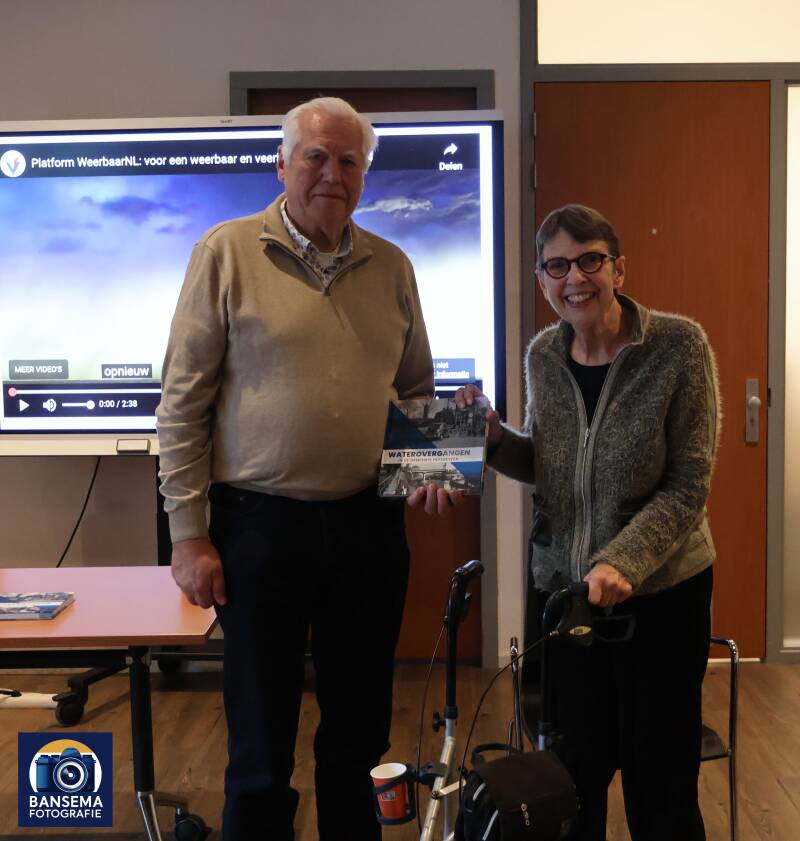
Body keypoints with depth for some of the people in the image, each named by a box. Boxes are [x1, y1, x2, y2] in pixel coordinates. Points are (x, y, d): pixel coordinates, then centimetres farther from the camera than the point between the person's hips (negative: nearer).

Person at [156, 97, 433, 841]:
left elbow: (417, 389, 19)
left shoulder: (390, 266, 9)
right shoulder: (227, 252, -3)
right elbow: (182, 402, -4)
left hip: (369, 524, 4)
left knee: (357, 738, 17)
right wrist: (188, 533, -8)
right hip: (260, 523, -3)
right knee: (260, 748, 9)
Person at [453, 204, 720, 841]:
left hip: (659, 592, -3)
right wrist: (496, 438, -9)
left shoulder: (679, 346, -13)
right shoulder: (544, 355, -1)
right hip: (561, 590, 4)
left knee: (660, 788, 11)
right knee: (573, 778, 15)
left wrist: (621, 561, -27)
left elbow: (689, 486, -14)